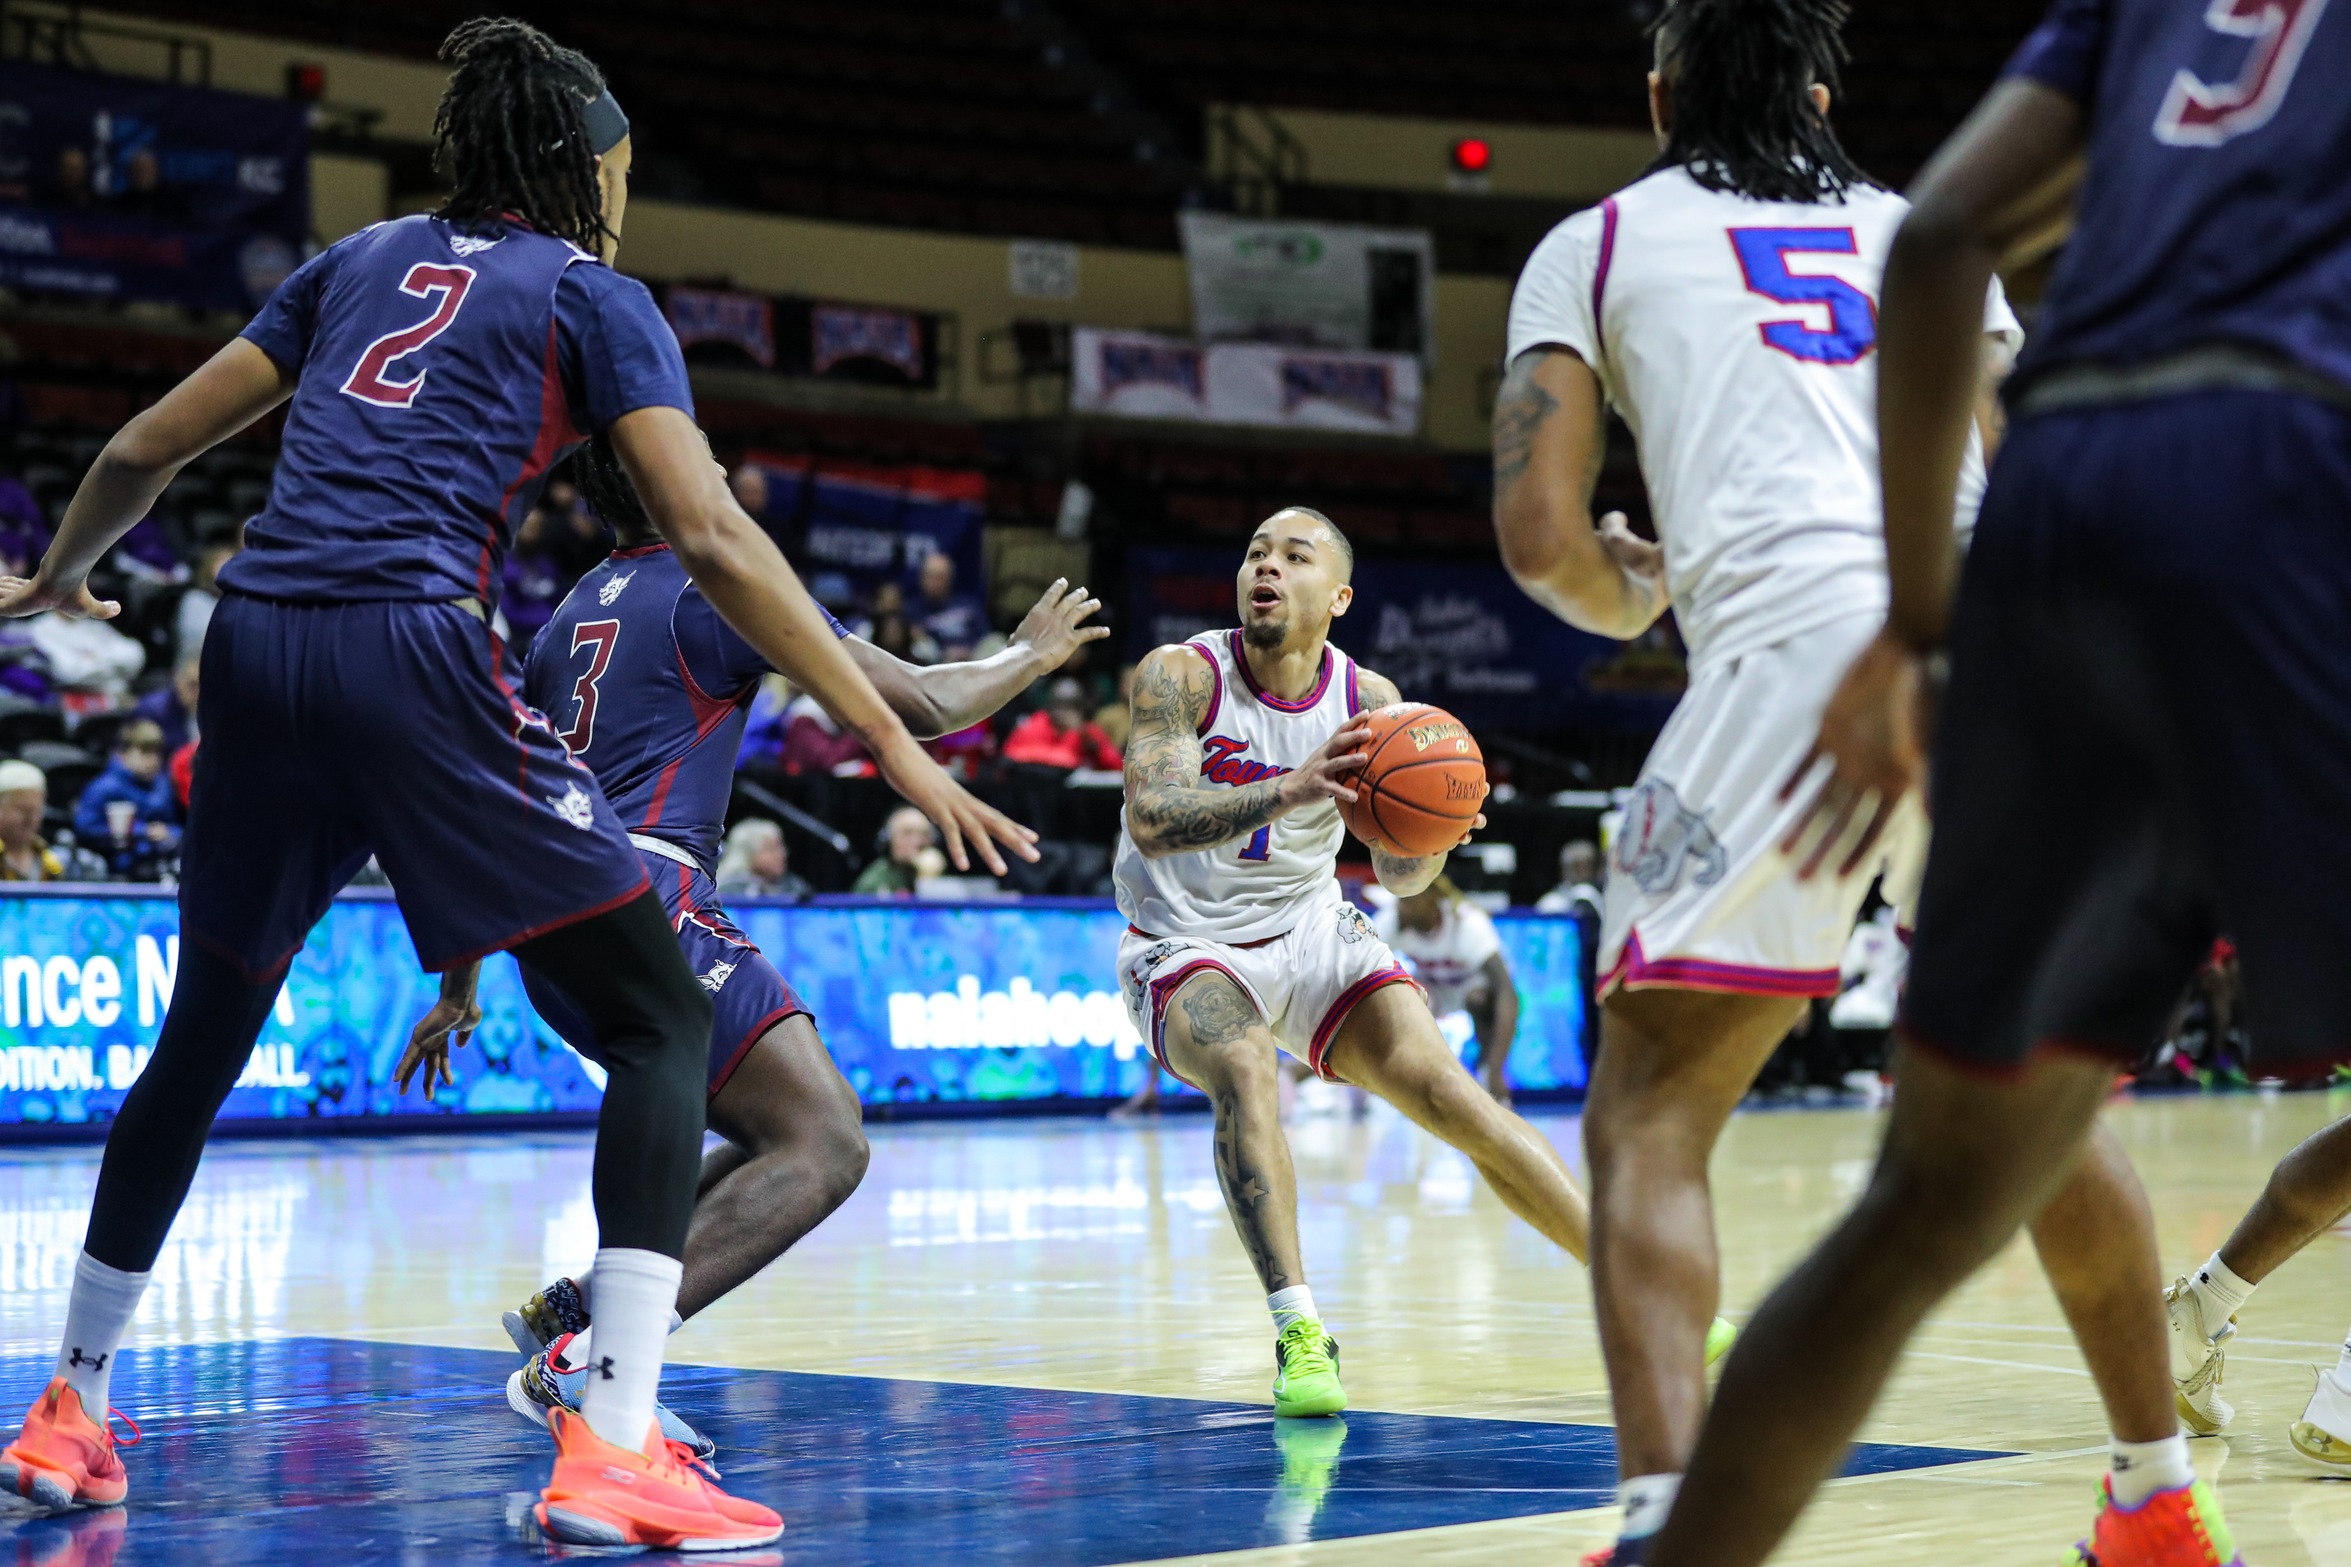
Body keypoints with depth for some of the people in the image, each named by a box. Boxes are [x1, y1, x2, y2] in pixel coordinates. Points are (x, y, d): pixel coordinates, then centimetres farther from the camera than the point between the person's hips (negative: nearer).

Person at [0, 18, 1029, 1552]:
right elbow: (712, 537, -4)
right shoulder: (593, 293, 9)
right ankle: (612, 1451, -12)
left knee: (204, 1040, 24)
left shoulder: (362, 259, 23)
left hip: (255, 646, 6)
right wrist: (895, 742, -5)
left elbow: (146, 450, 24)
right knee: (665, 1024, 1)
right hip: (414, 653, -6)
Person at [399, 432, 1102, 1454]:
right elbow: (920, 705, 1)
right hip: (642, 891, -9)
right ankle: (588, 1358, -28)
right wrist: (1032, 654, 20)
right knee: (825, 1148, -15)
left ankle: (575, 1306, 5)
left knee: (785, 1139, 16)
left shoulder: (573, 615, 24)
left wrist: (458, 988, 33)